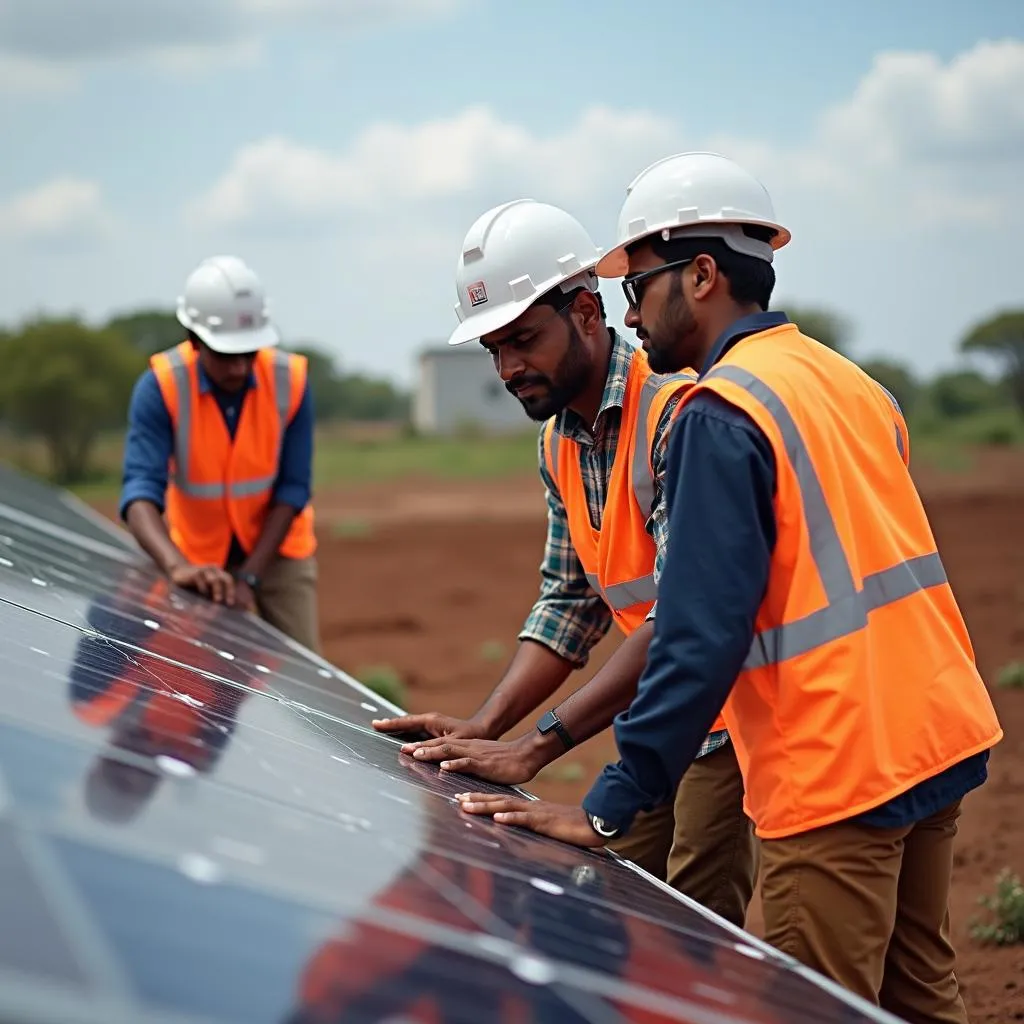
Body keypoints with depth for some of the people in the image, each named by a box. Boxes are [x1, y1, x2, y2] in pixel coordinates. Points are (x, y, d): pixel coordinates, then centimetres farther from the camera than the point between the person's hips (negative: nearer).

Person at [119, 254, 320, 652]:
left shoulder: (291, 381, -21)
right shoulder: (160, 387, -24)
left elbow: (293, 490, -17)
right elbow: (141, 490, -34)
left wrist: (249, 577, -25)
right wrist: (177, 566, -52)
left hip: (277, 551, 0)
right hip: (200, 558, 0)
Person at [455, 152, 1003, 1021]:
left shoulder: (722, 413, -14)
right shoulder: (850, 381, 13)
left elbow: (700, 635, -20)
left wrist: (608, 809, -17)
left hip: (838, 774, -9)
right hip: (943, 737, 9)